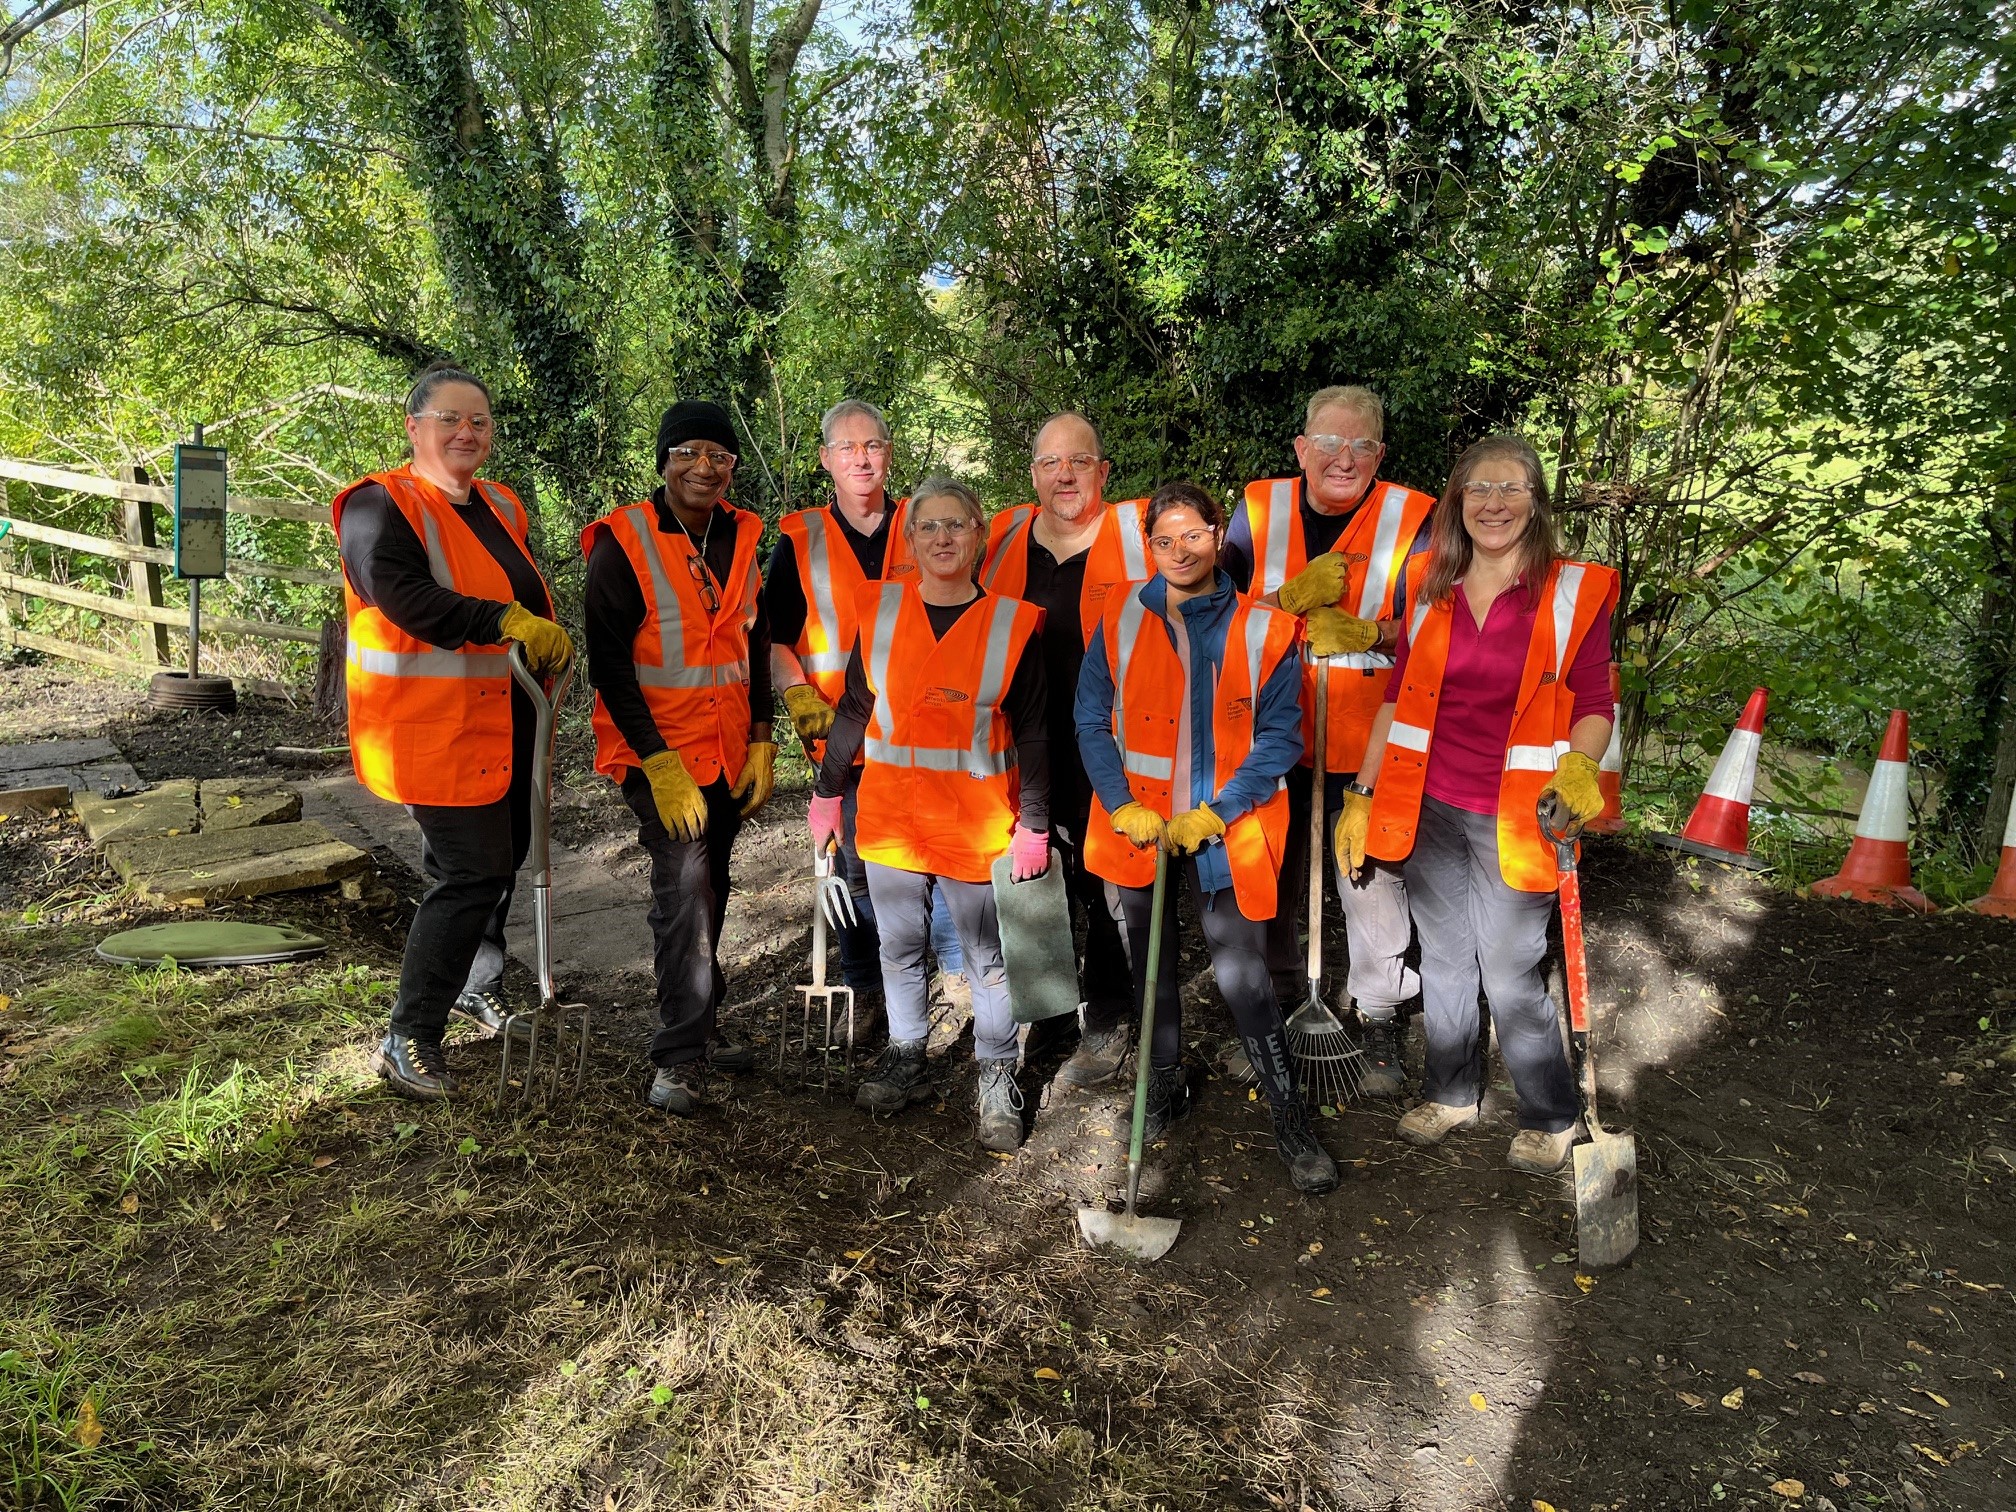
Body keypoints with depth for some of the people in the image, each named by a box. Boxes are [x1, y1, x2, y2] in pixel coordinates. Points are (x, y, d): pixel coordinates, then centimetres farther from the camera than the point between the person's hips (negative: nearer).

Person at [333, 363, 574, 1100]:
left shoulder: (501, 509, 14)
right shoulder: (380, 506, -10)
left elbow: (528, 596, 23)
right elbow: (404, 597, -26)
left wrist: (551, 639, 4)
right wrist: (509, 622, -32)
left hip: (504, 725, 8)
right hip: (432, 729, -8)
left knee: (499, 860, 18)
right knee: (472, 872, -9)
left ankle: (476, 986, 40)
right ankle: (409, 1038, 4)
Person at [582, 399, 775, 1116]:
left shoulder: (741, 539, 8)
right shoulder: (623, 543, -10)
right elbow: (609, 662, -13)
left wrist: (760, 740, 7)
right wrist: (659, 762, -17)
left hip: (728, 755, 6)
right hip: (657, 756, -6)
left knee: (707, 893, 13)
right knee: (684, 888, -15)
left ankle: (694, 1032, 27)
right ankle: (678, 1057, -5)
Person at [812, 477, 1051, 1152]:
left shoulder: (1010, 623, -4)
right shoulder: (879, 610, 2)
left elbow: (1031, 733, -1)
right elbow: (853, 710, 9)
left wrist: (1034, 825, -3)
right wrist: (827, 793, 10)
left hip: (977, 822, -2)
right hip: (890, 816, 3)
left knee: (987, 957, 5)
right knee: (899, 948, 13)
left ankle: (998, 1082, 20)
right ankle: (904, 1064, 30)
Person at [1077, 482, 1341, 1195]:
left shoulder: (1261, 629, -5)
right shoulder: (1121, 618, 0)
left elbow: (1279, 737, -4)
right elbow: (1092, 721, 2)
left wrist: (1214, 814, -14)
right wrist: (1123, 806, -10)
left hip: (1225, 829, -2)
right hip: (1138, 823, 3)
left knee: (1242, 975, -7)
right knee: (1152, 963, 16)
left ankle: (1291, 1118, 11)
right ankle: (1166, 1083, 38)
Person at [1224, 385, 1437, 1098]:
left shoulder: (1411, 519, -3)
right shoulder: (1258, 509, 2)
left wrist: (1366, 634, -21)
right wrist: (1294, 598, -18)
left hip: (1369, 741, -2)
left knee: (1373, 875, 3)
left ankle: (1378, 1016, 23)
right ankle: (1280, 992, 35)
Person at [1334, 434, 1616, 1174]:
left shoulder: (1574, 590, -5)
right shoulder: (1430, 585, 5)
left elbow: (1594, 705, -4)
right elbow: (1397, 696, 9)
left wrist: (1577, 767, -25)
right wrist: (1362, 794, 7)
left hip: (1513, 819, -3)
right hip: (1430, 808, 3)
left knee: (1510, 974, 3)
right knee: (1443, 959, 16)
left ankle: (1550, 1119, 27)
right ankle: (1449, 1093, 36)